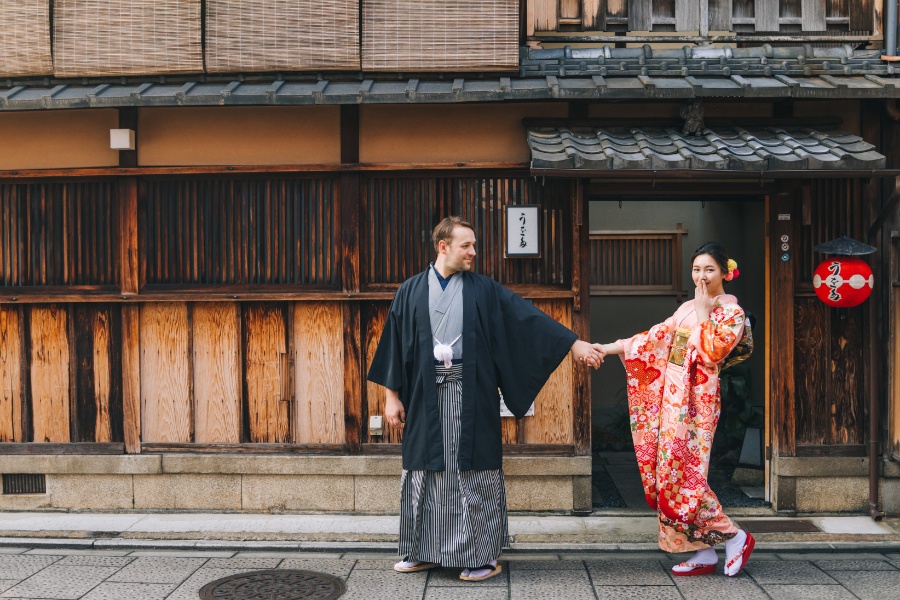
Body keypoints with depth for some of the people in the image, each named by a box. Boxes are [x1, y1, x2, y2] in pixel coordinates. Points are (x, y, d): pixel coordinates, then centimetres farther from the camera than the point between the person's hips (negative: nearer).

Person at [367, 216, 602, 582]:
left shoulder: (483, 290, 4)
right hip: (425, 397, 1)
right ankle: (424, 552, 21)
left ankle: (482, 556, 12)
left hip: (471, 396, -1)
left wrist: (573, 343, -4)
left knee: (475, 473, 1)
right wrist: (392, 397, 3)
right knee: (425, 471, 8)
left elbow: (527, 316, 1)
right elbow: (395, 344, 6)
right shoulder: (412, 291, 5)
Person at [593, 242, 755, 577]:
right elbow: (658, 337, 16)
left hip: (696, 402, -7)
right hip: (672, 398, 8)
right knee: (673, 473, 5)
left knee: (682, 474, -10)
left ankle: (735, 538, 5)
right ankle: (703, 555, 12)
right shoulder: (687, 308, 16)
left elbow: (711, 354, -17)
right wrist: (613, 347, 11)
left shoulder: (731, 312, -5)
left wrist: (704, 313, -12)